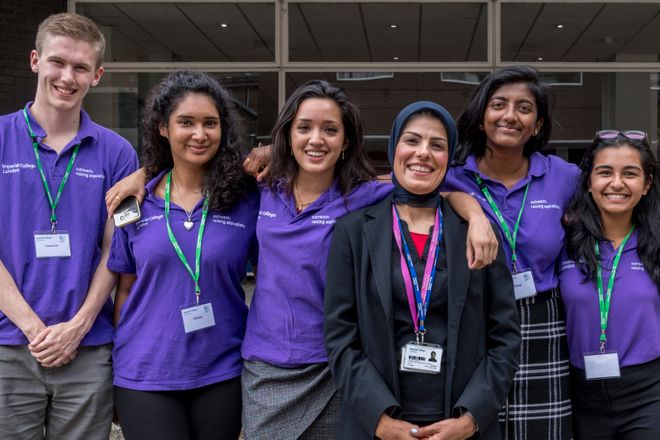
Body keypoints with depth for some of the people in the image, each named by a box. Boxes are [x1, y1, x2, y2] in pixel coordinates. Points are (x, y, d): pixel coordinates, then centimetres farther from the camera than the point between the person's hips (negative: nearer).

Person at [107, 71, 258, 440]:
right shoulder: (136, 201, 0)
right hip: (144, 375, 0)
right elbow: (125, 290, 7)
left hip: (222, 374, 0)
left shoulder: (248, 198, -4)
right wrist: (116, 363, 8)